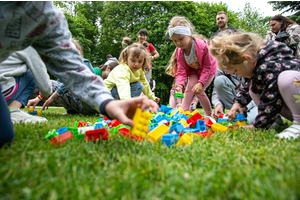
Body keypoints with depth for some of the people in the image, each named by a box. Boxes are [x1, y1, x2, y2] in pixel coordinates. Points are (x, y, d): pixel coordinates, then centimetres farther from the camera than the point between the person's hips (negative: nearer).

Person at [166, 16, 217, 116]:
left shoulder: (202, 45, -35)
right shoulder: (179, 51, -21)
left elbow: (207, 67, -25)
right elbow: (181, 71, -20)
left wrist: (200, 82, -33)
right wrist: (180, 84, -39)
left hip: (207, 69, -4)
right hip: (193, 70, 4)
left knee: (199, 91, -13)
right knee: (189, 87, -17)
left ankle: (209, 114, 9)